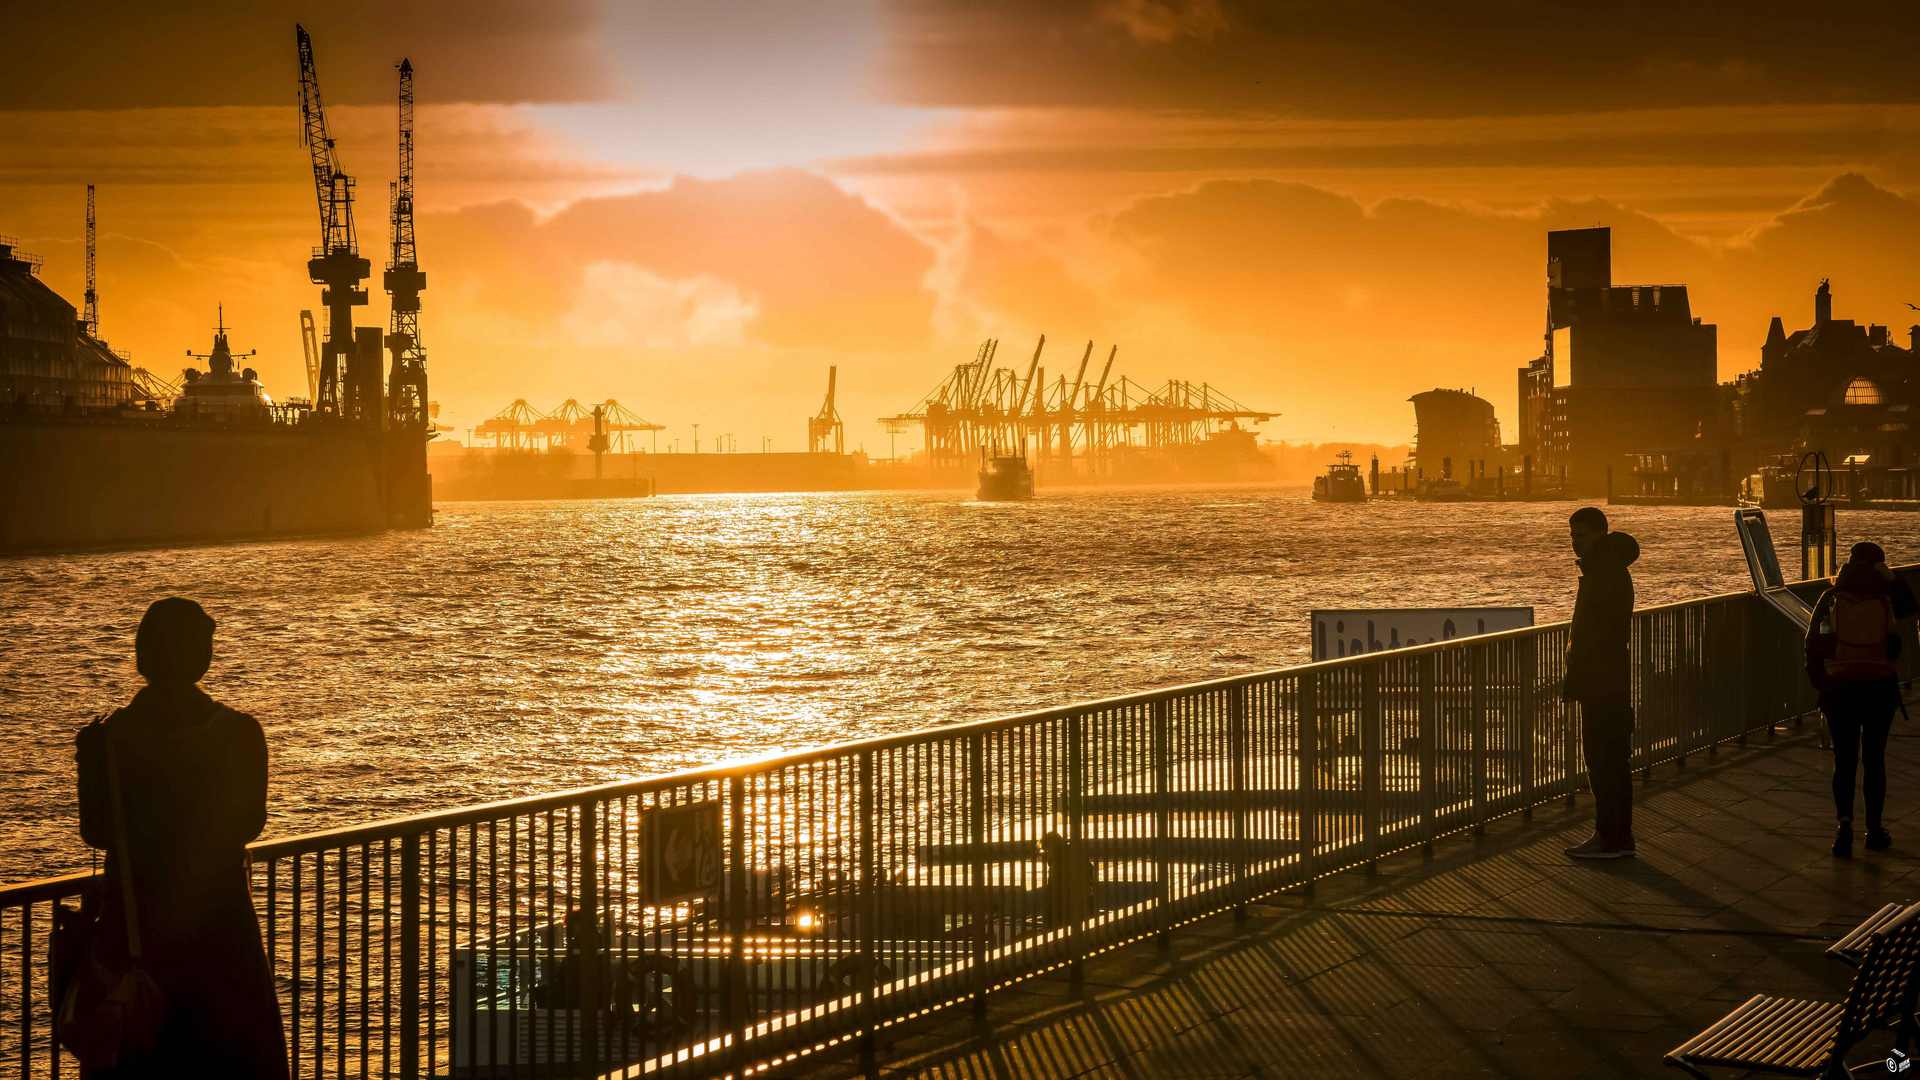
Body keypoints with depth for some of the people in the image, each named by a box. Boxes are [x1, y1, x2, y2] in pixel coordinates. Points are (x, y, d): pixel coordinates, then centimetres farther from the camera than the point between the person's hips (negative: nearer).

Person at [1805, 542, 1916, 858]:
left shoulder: (1831, 598, -1)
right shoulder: (1886, 598, -1)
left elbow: (1813, 643, -3)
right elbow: (1912, 604, 22)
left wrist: (1819, 683, 8)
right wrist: (1888, 574, 15)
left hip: (1839, 688, 0)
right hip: (1881, 687, 0)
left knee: (1844, 760, 8)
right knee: (1874, 758, 13)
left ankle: (1844, 822, -12)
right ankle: (1874, 829, 17)